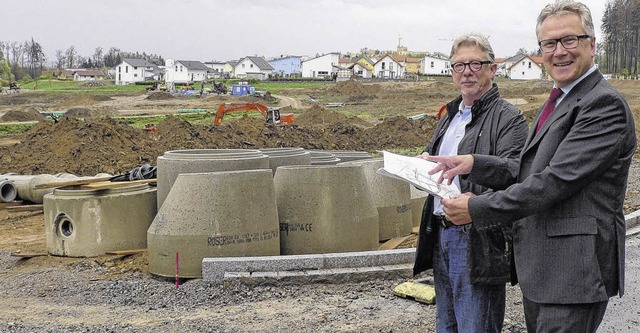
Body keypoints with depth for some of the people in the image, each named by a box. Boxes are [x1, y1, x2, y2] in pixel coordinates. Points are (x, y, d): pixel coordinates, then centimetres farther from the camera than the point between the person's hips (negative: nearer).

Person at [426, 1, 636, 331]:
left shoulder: (604, 104, -16)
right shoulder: (561, 102, 17)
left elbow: (556, 180, -23)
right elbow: (529, 171, 14)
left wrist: (477, 209, -17)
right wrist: (474, 163, -2)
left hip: (572, 274, -9)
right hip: (539, 268, 10)